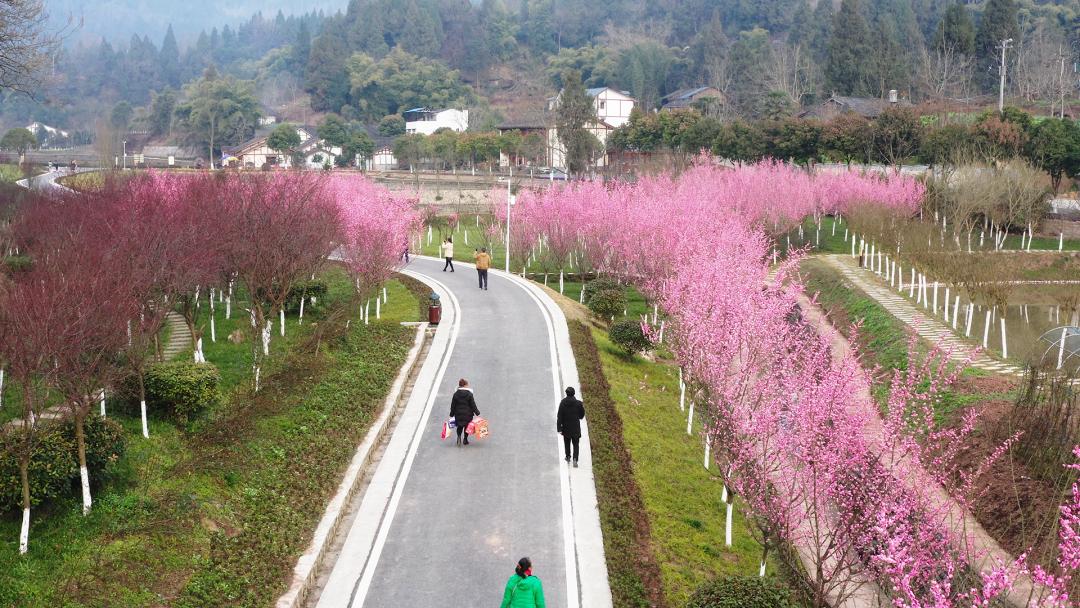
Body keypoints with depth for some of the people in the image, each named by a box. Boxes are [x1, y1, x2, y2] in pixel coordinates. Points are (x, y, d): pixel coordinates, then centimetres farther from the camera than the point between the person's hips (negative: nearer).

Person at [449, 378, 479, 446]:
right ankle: (465, 440, 17)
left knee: (460, 426, 16)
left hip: (458, 414, 2)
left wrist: (452, 414, 10)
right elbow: (473, 405, -8)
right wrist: (477, 412, 3)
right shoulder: (469, 394, -12)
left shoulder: (456, 394, -4)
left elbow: (453, 405, 1)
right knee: (467, 426, 14)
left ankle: (459, 436, -9)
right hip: (468, 414, -2)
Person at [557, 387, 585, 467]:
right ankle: (575, 459, -10)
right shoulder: (578, 403, -13)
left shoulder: (562, 403, -13)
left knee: (567, 442, 22)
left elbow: (559, 417, -13)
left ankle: (568, 457, 37)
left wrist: (559, 428, -9)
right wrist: (582, 408, 15)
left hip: (566, 427, 1)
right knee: (575, 444, 7)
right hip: (576, 428, -1)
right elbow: (581, 416, -3)